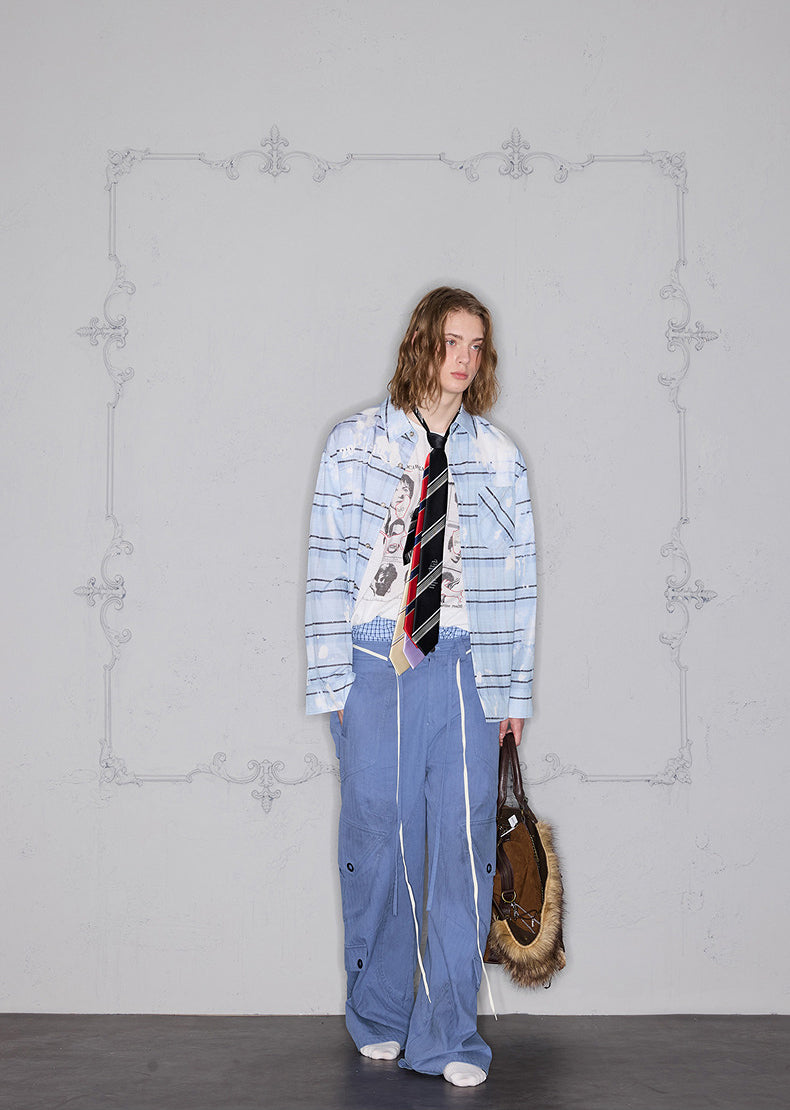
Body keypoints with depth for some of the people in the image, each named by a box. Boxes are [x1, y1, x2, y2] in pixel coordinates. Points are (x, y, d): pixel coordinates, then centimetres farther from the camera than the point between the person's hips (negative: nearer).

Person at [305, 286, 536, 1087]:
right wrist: (331, 680, -3)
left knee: (463, 845, -3)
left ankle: (448, 1036, 8)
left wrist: (513, 689, 5)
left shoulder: (499, 458, 9)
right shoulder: (354, 445, 4)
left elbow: (517, 579, 9)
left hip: (463, 670, 1)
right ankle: (378, 1018, 25)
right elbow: (326, 568, 3)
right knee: (378, 840, 5)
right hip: (373, 664, -1)